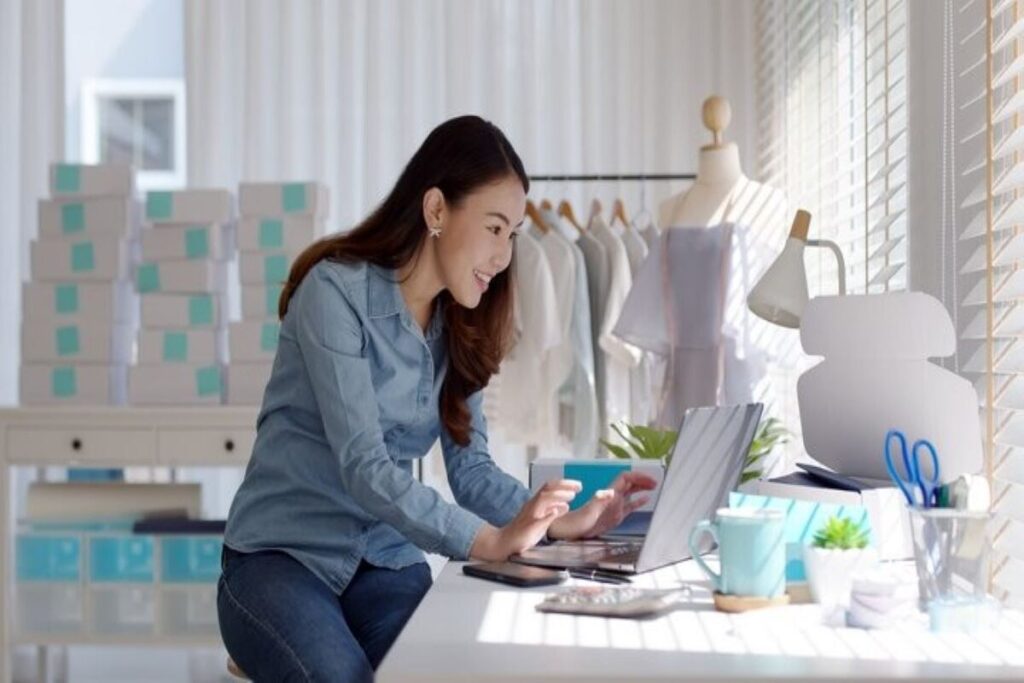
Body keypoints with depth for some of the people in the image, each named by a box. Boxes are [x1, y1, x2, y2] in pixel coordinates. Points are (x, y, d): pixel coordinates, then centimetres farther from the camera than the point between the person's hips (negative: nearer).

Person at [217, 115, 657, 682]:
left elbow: (471, 469, 3)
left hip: (387, 565, 6)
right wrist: (489, 541, -33)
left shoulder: (456, 328, 7)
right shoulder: (336, 290, -15)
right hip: (281, 556, -5)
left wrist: (562, 522, -13)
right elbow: (362, 466, -24)